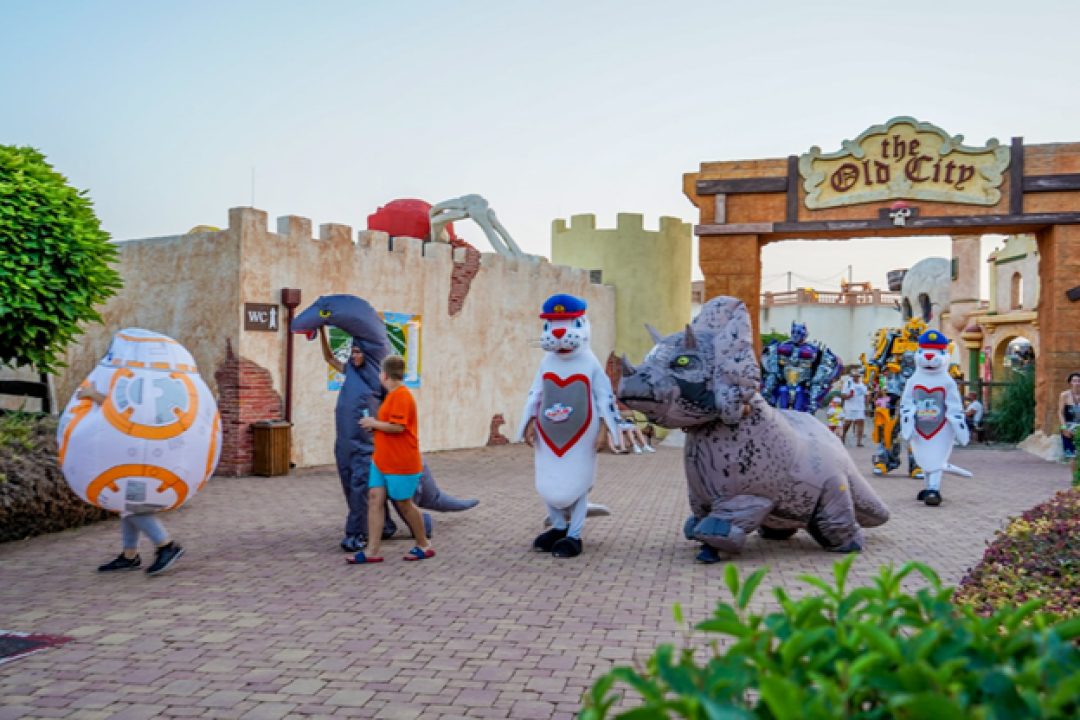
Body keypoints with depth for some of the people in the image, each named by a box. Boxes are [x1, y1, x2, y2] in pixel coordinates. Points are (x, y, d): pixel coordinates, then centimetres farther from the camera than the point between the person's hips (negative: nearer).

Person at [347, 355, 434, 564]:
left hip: (401, 463, -9)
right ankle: (372, 551, 5)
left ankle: (424, 545, 21)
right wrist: (374, 425, 9)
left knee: (404, 503, 3)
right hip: (382, 459, 9)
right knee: (375, 499, 3)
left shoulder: (402, 396, -18)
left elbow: (397, 427, -25)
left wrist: (374, 423, -13)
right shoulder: (392, 395, 13)